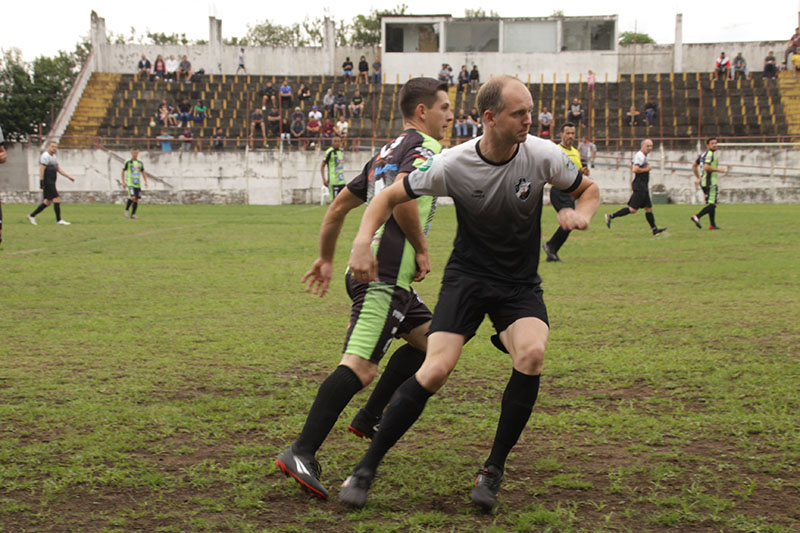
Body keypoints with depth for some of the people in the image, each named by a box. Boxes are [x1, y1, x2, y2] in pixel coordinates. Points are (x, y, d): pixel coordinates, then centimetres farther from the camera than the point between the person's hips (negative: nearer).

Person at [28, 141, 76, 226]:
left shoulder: (54, 157, 20)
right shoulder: (45, 156, -10)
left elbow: (58, 169, 24)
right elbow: (41, 169, -16)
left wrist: (69, 177, 19)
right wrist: (41, 181, -22)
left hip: (51, 183, 10)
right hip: (47, 182, -10)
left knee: (48, 201, 10)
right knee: (57, 198, -11)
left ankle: (32, 216, 16)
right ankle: (59, 220, -8)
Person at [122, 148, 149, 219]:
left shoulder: (140, 163, 12)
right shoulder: (128, 162, 0)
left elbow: (143, 173, 18)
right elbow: (123, 172, 4)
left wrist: (145, 181, 4)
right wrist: (123, 182, -2)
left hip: (138, 184, 5)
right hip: (130, 183, -5)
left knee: (137, 199, 1)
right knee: (132, 197, -20)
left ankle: (133, 214, 10)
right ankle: (126, 210, 2)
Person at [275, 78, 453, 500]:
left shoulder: (386, 153, 24)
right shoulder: (424, 147, -3)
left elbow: (339, 206, 25)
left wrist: (326, 258, 32)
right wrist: (422, 250, -12)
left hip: (371, 271, 10)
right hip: (384, 276, -10)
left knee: (428, 339, 22)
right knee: (360, 367, -18)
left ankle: (368, 418, 21)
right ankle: (301, 453, -24)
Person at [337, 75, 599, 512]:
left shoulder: (543, 155, -11)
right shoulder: (452, 165, -15)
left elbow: (588, 189, 7)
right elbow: (390, 196, -4)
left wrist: (582, 214, -16)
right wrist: (363, 240, -21)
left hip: (520, 283, 2)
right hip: (466, 276, -1)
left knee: (532, 353, -28)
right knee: (436, 369, -21)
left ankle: (493, 470, -10)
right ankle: (366, 468, -4)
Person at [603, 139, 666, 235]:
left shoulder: (642, 156, 18)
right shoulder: (640, 156, -14)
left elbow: (631, 165, 30)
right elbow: (635, 169, -25)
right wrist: (646, 169, -14)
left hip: (643, 187, 11)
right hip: (640, 187, -11)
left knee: (649, 208, 9)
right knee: (633, 209, -12)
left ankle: (654, 229, 11)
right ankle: (611, 216, -9)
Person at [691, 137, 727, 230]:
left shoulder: (703, 154, 17)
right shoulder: (710, 154, -12)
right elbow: (706, 167, -26)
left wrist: (698, 178, 29)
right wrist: (718, 170, -15)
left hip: (703, 181, 10)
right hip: (710, 182, -10)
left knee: (711, 203, 15)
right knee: (713, 204, -11)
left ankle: (712, 225, 16)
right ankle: (697, 217, -22)